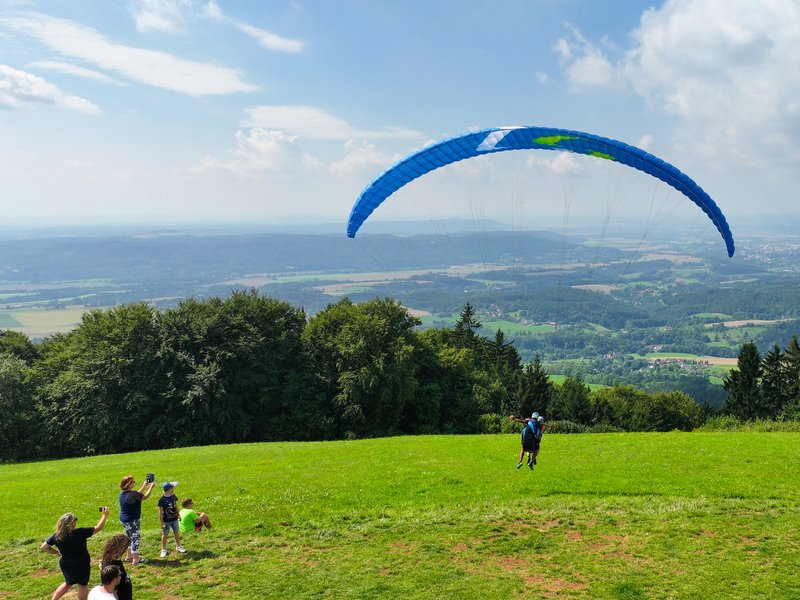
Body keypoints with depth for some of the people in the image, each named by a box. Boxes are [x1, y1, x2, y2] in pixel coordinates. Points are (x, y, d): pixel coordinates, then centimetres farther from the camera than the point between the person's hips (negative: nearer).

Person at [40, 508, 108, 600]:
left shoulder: (56, 536, -14)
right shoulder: (80, 533, -26)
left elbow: (43, 547, -3)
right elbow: (98, 527, -17)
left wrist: (57, 552, 7)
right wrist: (104, 515, -4)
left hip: (65, 564, 5)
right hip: (80, 565, -5)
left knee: (68, 583, 30)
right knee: (83, 585, 17)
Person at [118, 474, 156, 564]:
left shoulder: (122, 494, 2)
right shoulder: (131, 494, -26)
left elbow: (137, 495, 14)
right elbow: (145, 496, -17)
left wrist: (144, 486, 18)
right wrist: (151, 486, -4)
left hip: (124, 519, 9)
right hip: (132, 520, -9)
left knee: (130, 538, 23)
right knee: (136, 538, 2)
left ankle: (130, 556, 36)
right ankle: (136, 559, 9)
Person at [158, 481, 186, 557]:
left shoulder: (173, 496, -3)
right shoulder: (162, 500, -22)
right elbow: (160, 512, -17)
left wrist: (179, 515, 18)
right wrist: (162, 523, -16)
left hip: (174, 519, 6)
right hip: (166, 521, -6)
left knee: (176, 532, 17)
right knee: (165, 535, 8)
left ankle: (178, 546, 34)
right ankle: (163, 550, 23)